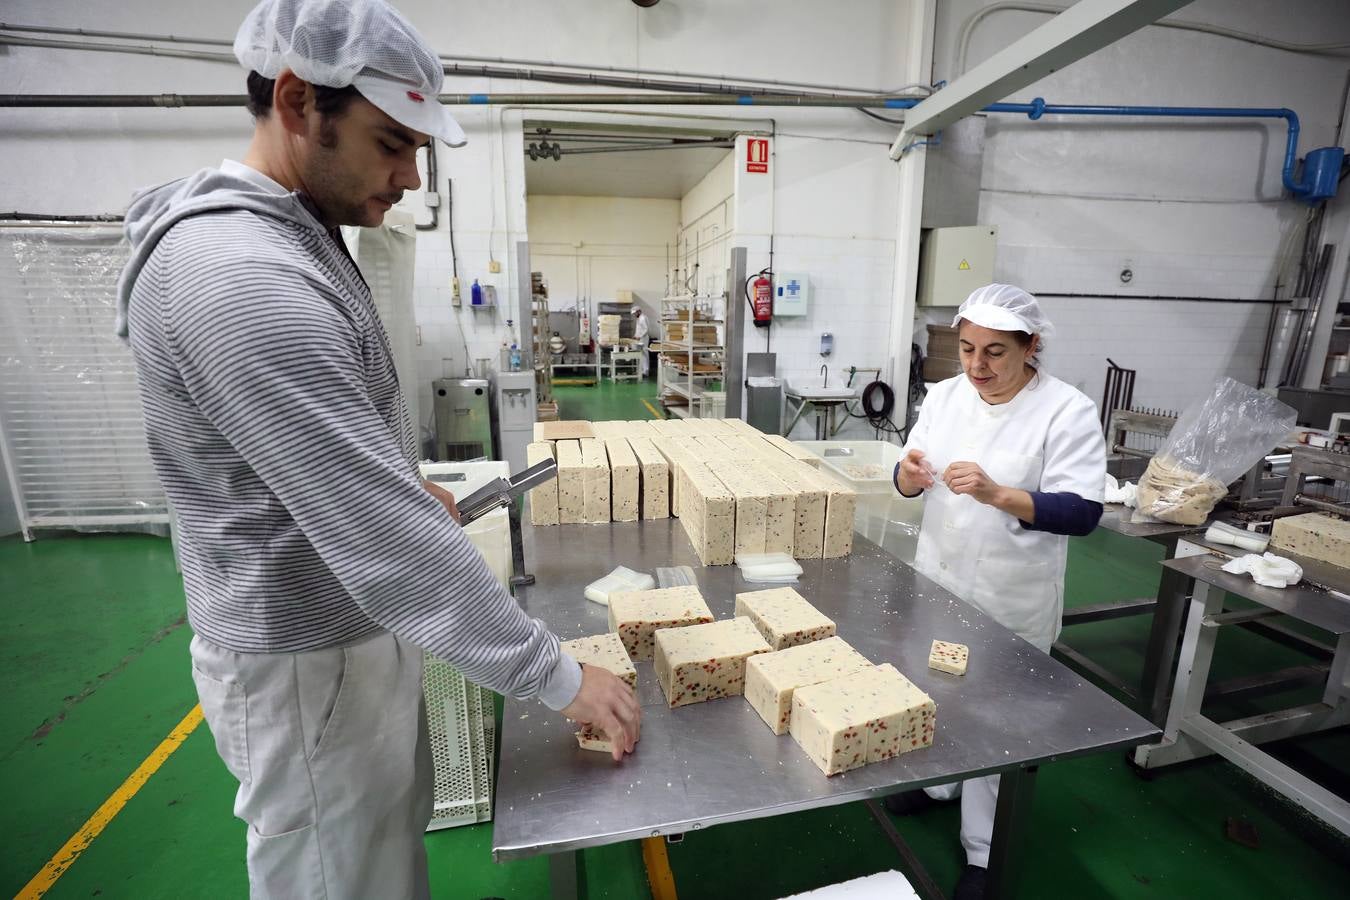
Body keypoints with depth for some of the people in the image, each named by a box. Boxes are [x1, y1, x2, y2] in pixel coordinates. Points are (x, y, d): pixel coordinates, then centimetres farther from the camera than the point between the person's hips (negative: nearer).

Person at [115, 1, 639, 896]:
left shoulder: (296, 238, 6)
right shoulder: (239, 276, -28)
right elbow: (382, 537, -32)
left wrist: (407, 485, 10)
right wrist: (559, 676, -25)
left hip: (359, 625, 9)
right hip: (309, 661, -9)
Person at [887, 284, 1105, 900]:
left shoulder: (1067, 411, -15)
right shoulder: (946, 394, -1)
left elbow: (1081, 512, -20)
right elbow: (910, 482, 2)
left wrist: (998, 494, -36)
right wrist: (909, 473, -22)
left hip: (1012, 600, -4)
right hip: (938, 581, 5)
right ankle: (938, 780, 51)